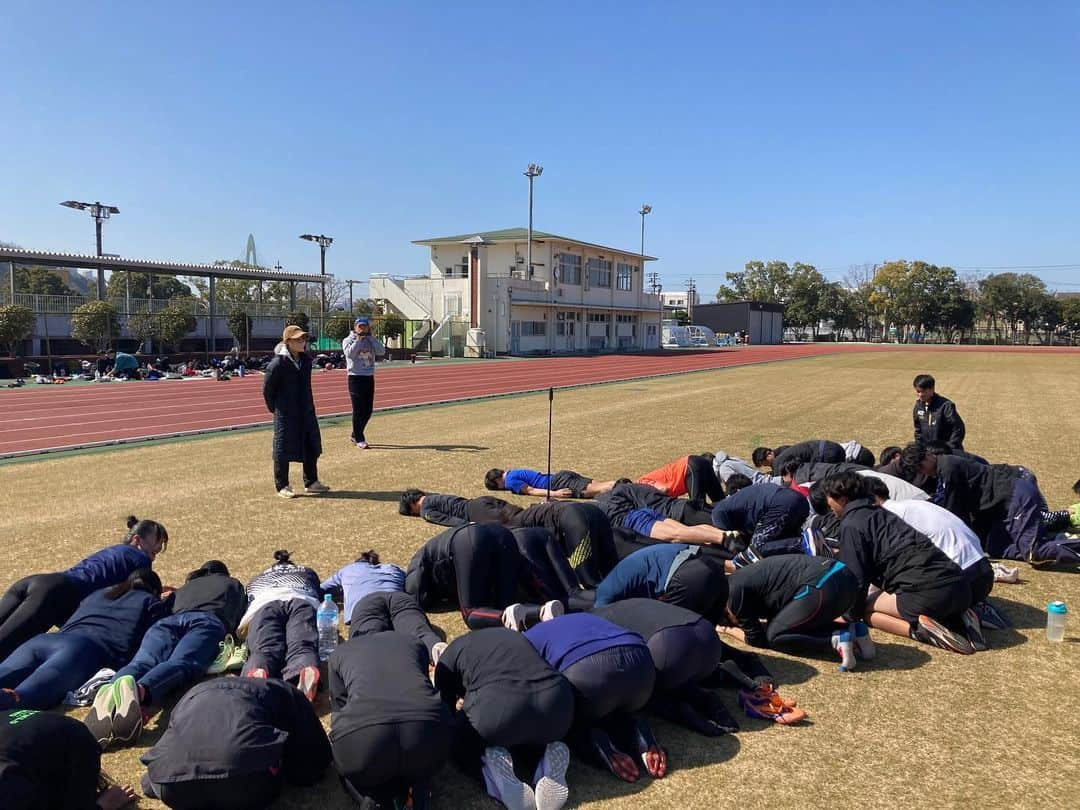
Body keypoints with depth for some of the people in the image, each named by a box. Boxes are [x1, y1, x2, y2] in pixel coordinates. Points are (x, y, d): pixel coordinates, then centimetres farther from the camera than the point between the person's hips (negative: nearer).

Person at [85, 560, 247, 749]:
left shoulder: (184, 587, 44)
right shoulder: (233, 584, 38)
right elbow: (237, 621, 31)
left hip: (168, 621, 3)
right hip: (207, 621, -3)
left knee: (143, 662, -23)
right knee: (181, 663, -29)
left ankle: (109, 693, -57)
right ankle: (140, 691, -62)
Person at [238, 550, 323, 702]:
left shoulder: (257, 580, 44)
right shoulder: (307, 571, 44)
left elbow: (246, 605, 36)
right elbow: (321, 596, 42)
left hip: (264, 604, 1)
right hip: (302, 601, 0)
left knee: (264, 648, -26)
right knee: (302, 647, -28)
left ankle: (257, 674, -63)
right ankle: (307, 672, -64)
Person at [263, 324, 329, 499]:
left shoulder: (306, 360, 4)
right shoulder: (279, 363, -16)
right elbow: (267, 388, -8)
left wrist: (309, 405, 15)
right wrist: (274, 408, -1)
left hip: (306, 412, 7)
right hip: (286, 414, -7)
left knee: (311, 446, 11)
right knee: (284, 448, 3)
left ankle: (311, 483, 23)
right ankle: (282, 486, 15)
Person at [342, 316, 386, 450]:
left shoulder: (371, 340, 11)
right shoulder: (348, 340, -1)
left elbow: (381, 351, -5)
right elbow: (350, 354, -19)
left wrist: (371, 337, -6)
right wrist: (358, 340, -15)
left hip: (369, 378, 5)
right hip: (355, 378, -5)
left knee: (368, 410, 9)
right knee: (358, 411, -5)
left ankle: (355, 434, 26)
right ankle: (359, 440, 3)